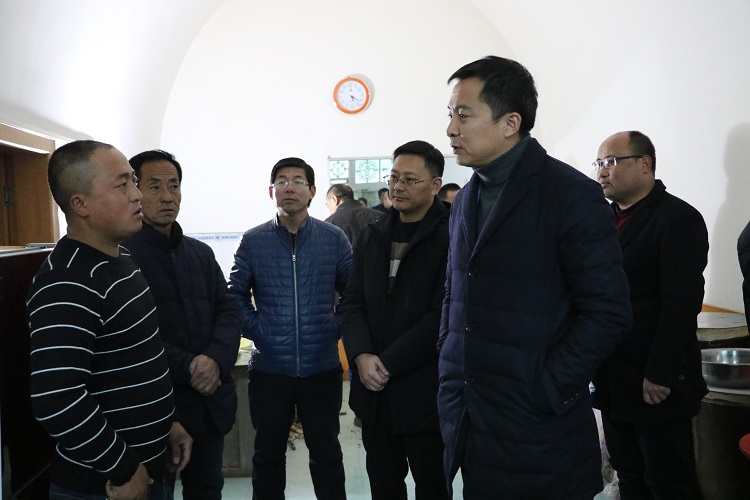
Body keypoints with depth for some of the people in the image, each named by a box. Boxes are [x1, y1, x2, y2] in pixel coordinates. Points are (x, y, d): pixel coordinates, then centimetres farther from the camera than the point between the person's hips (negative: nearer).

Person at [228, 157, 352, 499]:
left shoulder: (334, 239, 0)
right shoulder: (252, 241, 0)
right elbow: (235, 295, 5)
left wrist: (337, 327, -4)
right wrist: (255, 330, -5)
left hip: (322, 368, 0)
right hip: (268, 368, 0)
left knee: (326, 453, 12)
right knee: (268, 454, 14)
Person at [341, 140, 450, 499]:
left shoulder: (451, 234, -10)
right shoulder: (372, 235, 10)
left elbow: (444, 315, -16)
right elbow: (353, 302, 7)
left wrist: (388, 362, -16)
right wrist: (362, 356, -10)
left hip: (425, 389, -5)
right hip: (374, 389, 5)